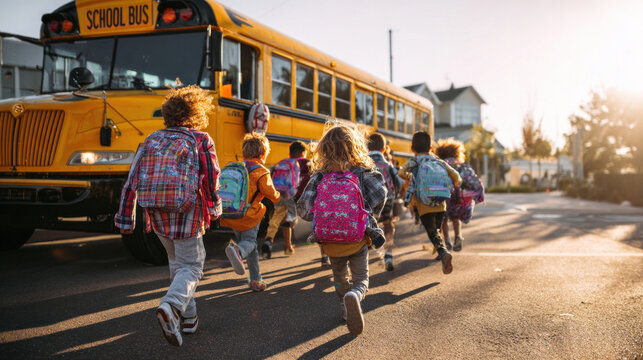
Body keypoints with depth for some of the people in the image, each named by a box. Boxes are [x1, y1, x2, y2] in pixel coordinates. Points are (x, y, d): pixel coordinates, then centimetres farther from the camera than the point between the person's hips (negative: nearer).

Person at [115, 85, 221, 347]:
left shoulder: (151, 141, 6)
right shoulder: (201, 139, -5)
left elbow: (132, 182, 3)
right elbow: (212, 179, -10)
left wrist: (125, 218, 8)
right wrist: (214, 208, 8)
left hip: (157, 216, 5)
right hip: (187, 216, -5)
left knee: (176, 262, 23)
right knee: (191, 266, 6)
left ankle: (187, 317, 29)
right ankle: (171, 306, -22)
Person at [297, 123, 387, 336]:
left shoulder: (319, 176, -1)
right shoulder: (363, 173, -3)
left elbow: (303, 209, -7)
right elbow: (379, 194, -15)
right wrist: (370, 218, 3)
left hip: (330, 241, 2)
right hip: (358, 239, -2)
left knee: (340, 279, 26)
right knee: (361, 280, 9)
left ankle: (348, 312, 29)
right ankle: (354, 296, -22)